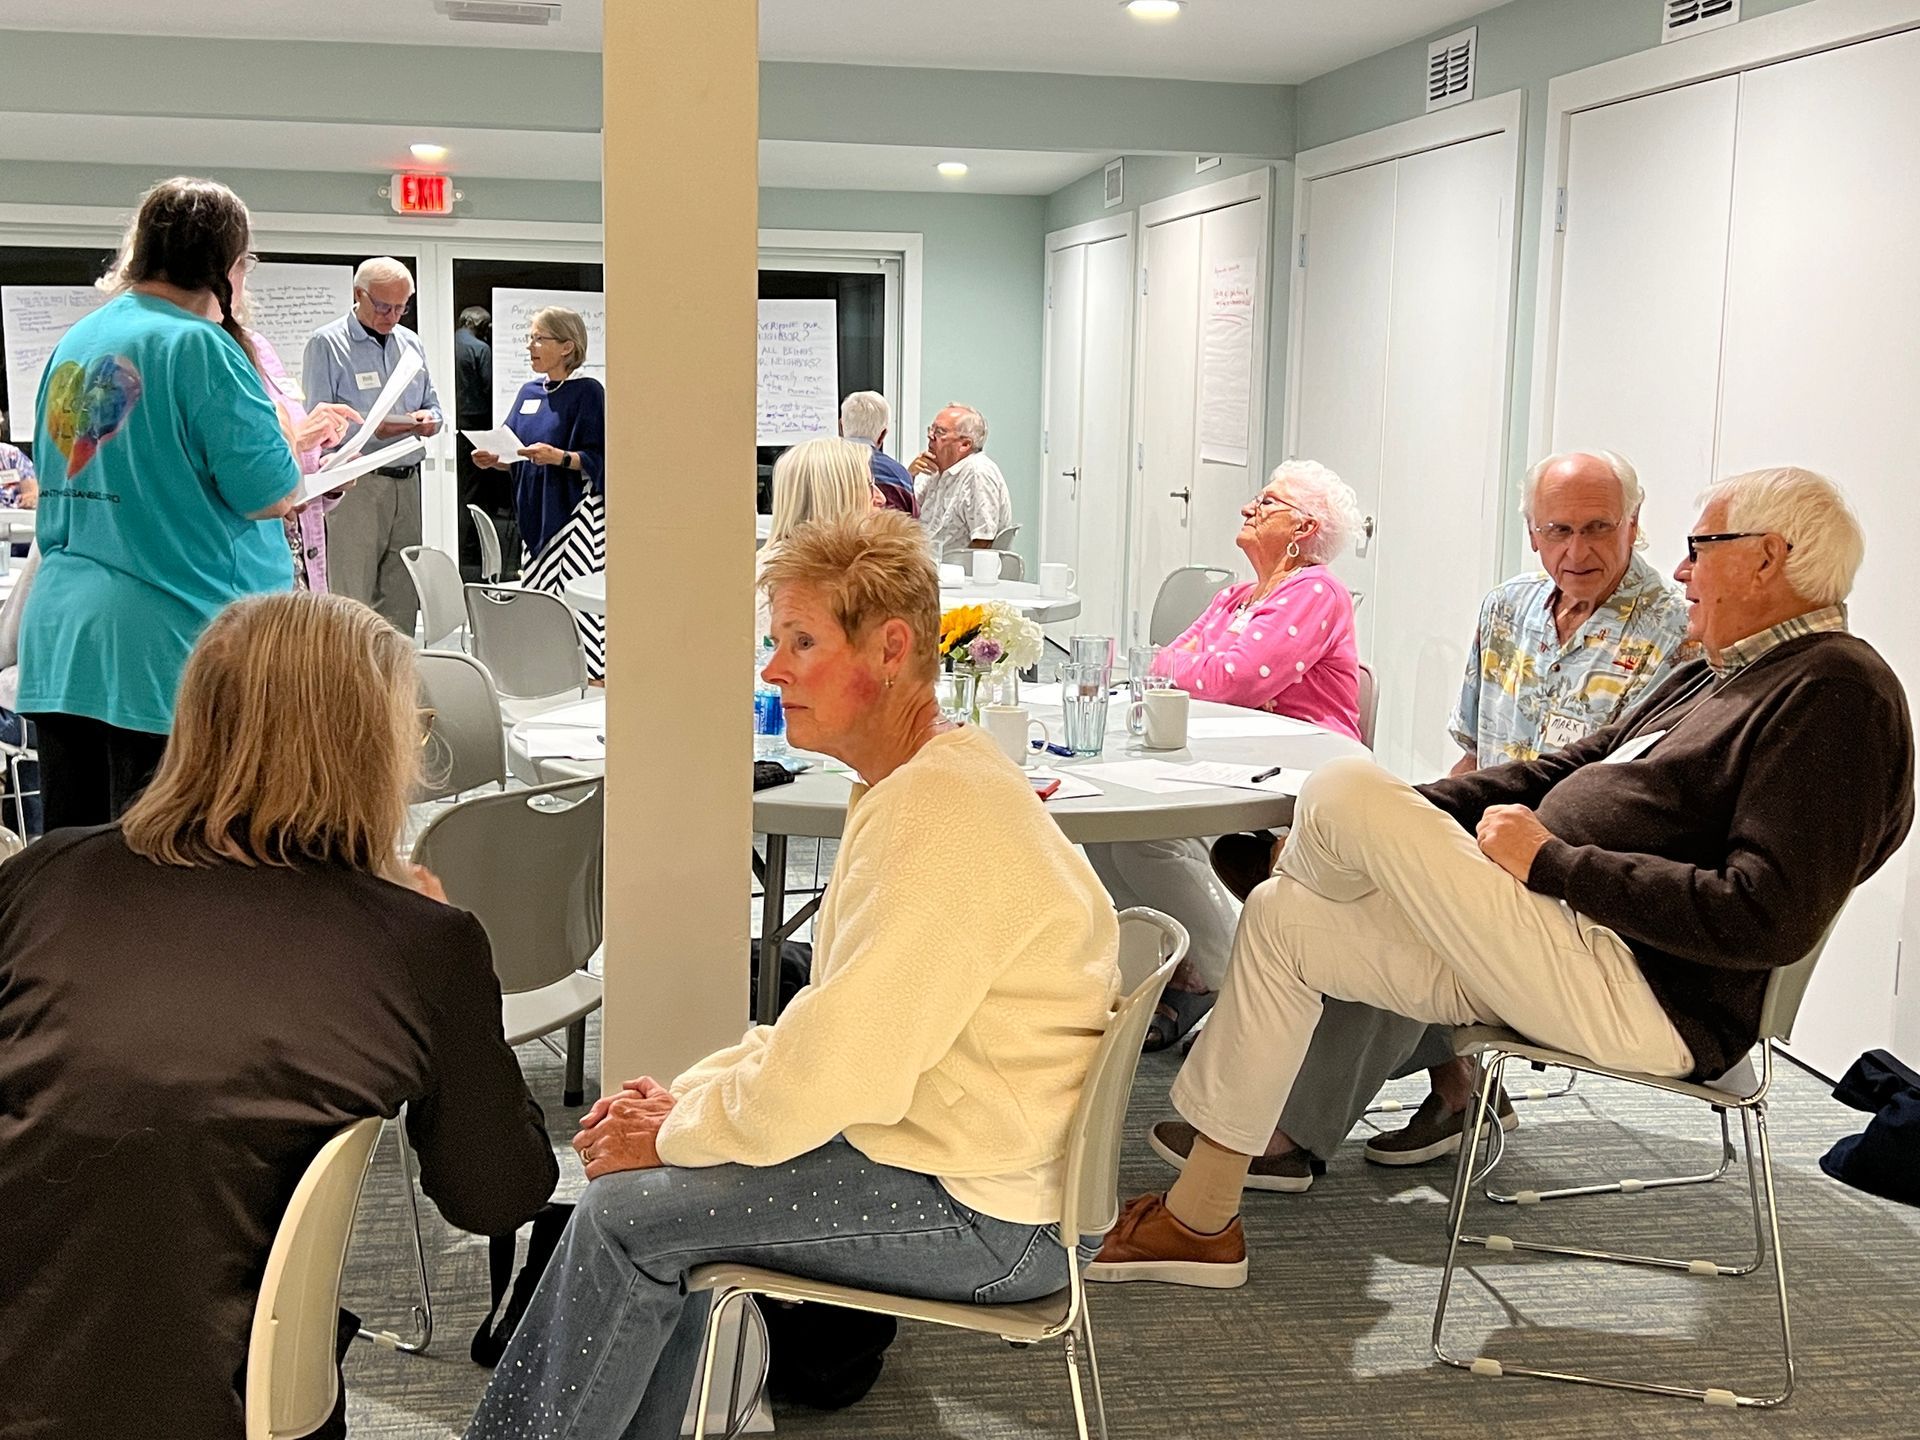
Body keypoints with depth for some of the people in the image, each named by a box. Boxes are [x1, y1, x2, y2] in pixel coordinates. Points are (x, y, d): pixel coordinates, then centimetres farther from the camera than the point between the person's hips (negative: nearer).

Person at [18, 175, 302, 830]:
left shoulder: (74, 343, 12)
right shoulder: (198, 345, -12)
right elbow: (273, 494, -14)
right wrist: (300, 440, 7)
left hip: (58, 638, 8)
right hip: (170, 649, -8)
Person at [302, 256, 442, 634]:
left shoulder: (412, 343, 16)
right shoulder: (326, 344, -3)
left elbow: (434, 405, 21)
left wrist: (429, 419, -3)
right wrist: (372, 429, -23)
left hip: (406, 484, 6)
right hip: (355, 486, -6)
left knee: (402, 601, 9)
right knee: (352, 602, -6)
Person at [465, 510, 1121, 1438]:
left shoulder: (939, 814, -23)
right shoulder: (914, 787, 12)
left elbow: (833, 1072, -25)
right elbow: (831, 1020, 16)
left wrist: (677, 1134, -9)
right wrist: (687, 1096, 3)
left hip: (977, 1216, -10)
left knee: (626, 1212, -9)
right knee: (659, 1189, 13)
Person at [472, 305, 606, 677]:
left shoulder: (587, 392, -8)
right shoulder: (530, 392, 13)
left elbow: (599, 461, -12)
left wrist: (559, 457, -25)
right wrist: (494, 460, 1)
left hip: (574, 512, -7)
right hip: (535, 511, 8)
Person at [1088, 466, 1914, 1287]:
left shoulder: (1837, 693, -13)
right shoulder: (1718, 677, 19)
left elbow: (1769, 919, -24)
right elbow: (1563, 772, 21)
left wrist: (1554, 862, -18)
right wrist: (1391, 825, 10)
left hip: (1634, 992, -11)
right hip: (1549, 943, 11)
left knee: (1340, 789, -17)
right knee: (1279, 917, 9)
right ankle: (1200, 1219, 14)